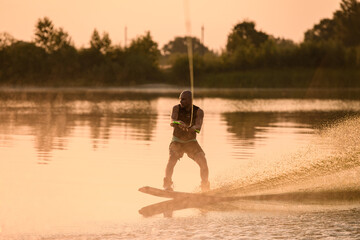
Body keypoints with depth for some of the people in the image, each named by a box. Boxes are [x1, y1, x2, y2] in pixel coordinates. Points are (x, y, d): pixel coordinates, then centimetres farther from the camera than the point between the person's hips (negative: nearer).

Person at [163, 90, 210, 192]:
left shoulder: (198, 111, -13)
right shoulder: (176, 108, -12)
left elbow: (198, 125, -30)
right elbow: (172, 122, -29)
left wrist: (193, 128, -54)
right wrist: (179, 123, -53)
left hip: (191, 142, 1)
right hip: (177, 141, -1)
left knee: (203, 162, -15)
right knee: (171, 160, -27)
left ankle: (205, 187, -2)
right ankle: (167, 185, -23)